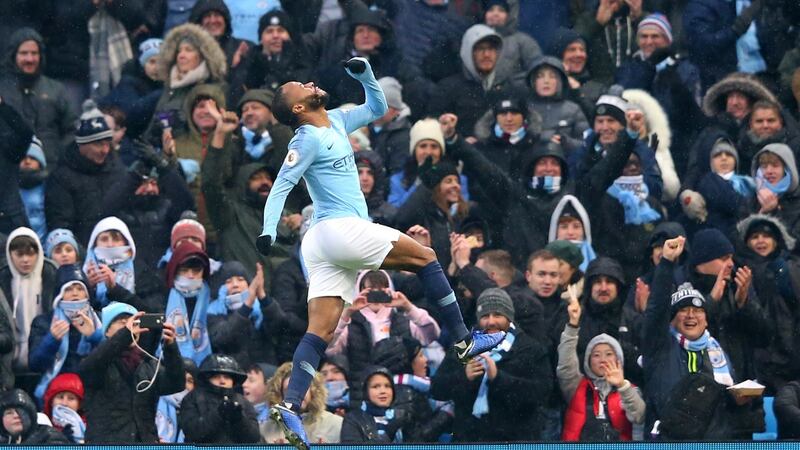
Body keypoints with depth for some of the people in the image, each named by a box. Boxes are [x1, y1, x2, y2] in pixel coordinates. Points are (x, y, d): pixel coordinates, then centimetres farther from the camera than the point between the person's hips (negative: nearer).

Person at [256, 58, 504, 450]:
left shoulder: (336, 122, 19)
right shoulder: (308, 139, -6)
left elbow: (377, 108, 29)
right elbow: (281, 186, -12)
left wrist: (365, 74, 14)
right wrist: (268, 231, -22)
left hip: (322, 243, 9)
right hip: (342, 228, -9)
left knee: (320, 331, -2)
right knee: (425, 258, 1)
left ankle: (290, 405, -14)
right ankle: (464, 341, 5)